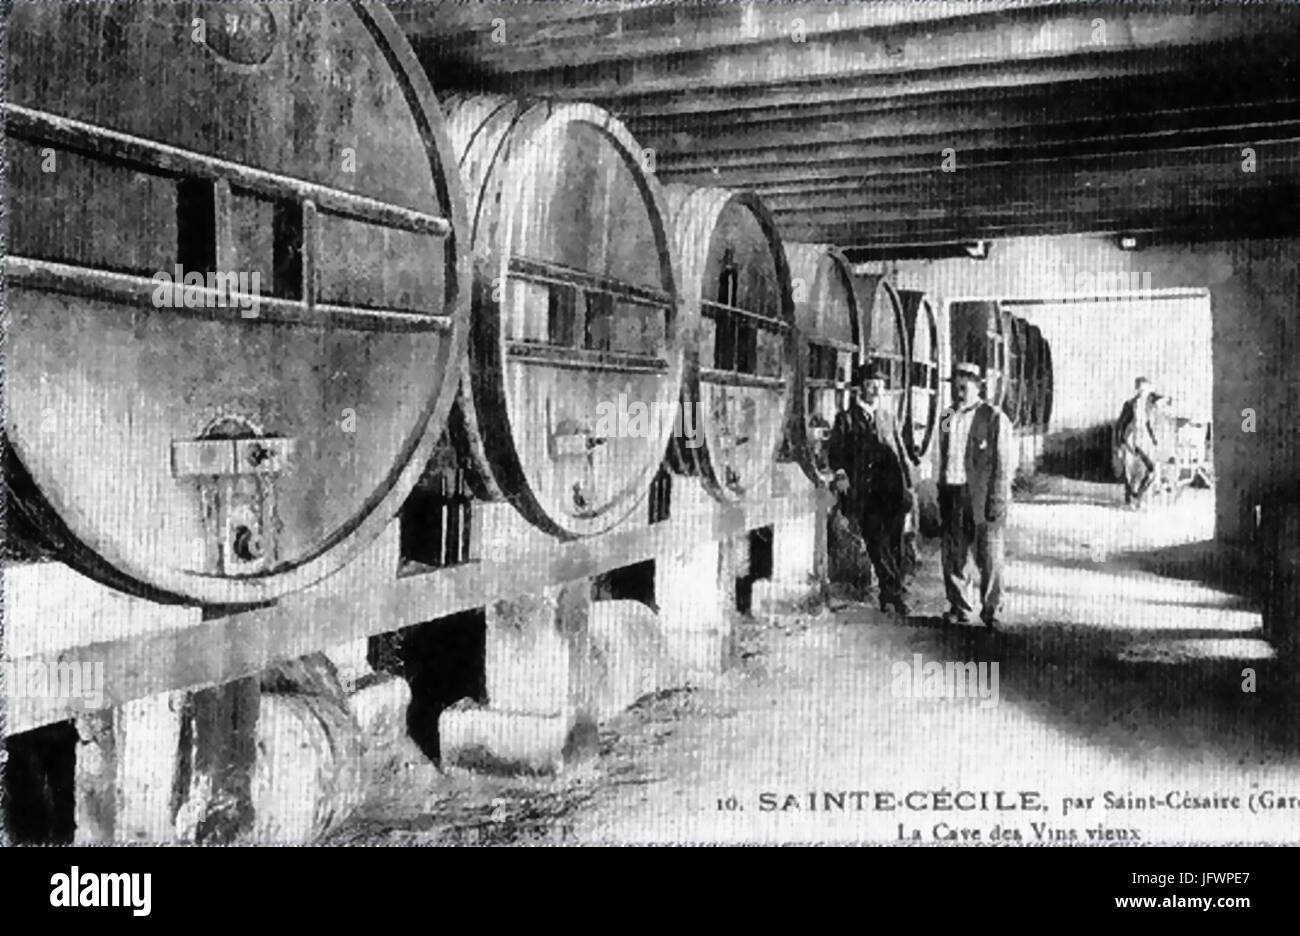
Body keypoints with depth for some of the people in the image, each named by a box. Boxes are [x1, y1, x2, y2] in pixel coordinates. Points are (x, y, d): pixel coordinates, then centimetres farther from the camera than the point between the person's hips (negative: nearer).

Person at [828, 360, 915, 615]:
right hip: (865, 493, -3)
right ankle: (897, 592, -1)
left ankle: (888, 594, 15)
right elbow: (835, 451, -1)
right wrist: (839, 473, -20)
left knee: (894, 544, 4)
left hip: (893, 490, 3)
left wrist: (908, 486, 13)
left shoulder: (888, 417, 16)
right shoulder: (846, 419, 4)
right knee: (877, 544, -7)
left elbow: (901, 452, 18)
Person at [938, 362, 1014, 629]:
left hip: (983, 497, -5)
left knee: (990, 558, -1)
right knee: (952, 555, 7)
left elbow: (1005, 464, -6)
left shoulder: (994, 418, -3)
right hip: (952, 495, 5)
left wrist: (997, 502, -13)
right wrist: (942, 494, 12)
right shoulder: (947, 418, 14)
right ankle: (958, 608, 21)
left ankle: (990, 610, 13)